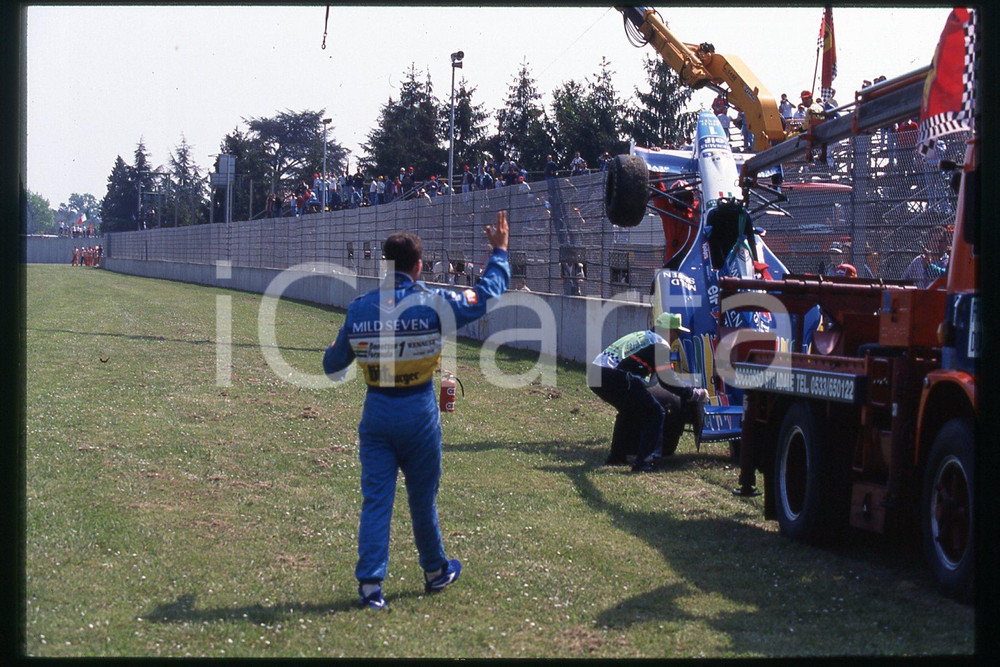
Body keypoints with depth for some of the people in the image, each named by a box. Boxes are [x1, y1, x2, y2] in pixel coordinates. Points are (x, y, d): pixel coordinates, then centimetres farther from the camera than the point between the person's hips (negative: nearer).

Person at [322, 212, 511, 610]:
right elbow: (486, 294, 3)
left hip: (376, 412, 2)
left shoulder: (359, 308, -2)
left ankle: (370, 583, -4)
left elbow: (333, 368, 8)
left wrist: (333, 350, 31)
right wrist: (499, 251, 16)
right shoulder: (434, 304, -11)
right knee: (422, 497, 13)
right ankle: (435, 571, 31)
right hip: (418, 412, -1)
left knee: (375, 498, 3)